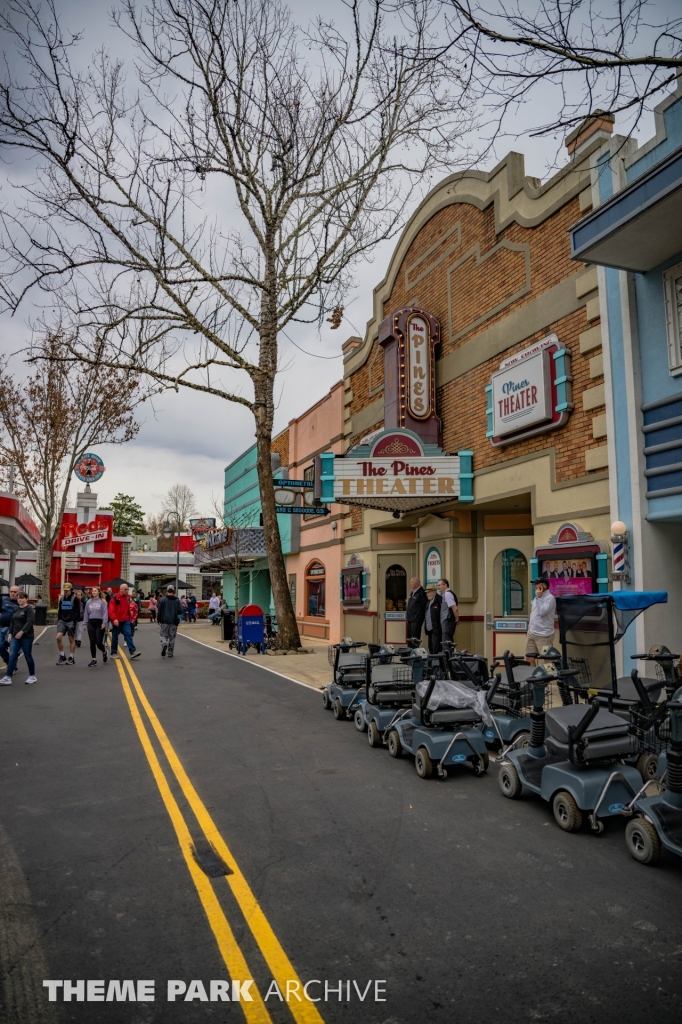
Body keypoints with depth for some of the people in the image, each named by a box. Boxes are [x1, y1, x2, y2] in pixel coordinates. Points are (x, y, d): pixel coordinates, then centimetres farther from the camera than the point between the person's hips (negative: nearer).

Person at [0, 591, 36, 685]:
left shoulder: (29, 609, -8)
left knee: (28, 656, 3)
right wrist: (10, 633, 8)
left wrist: (21, 632, -25)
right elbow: (12, 622, 16)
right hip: (15, 636, 6)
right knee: (12, 656, -2)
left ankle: (32, 676, 17)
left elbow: (29, 622, -18)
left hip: (26, 636, -6)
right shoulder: (16, 609, 12)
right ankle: (8, 678, -3)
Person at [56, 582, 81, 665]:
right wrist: (58, 620, 11)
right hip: (62, 621, 5)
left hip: (71, 622, -5)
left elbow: (77, 612, -10)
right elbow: (59, 610, 19)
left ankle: (71, 658, 12)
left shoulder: (75, 599, -6)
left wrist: (74, 621, -17)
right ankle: (62, 656, 5)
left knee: (71, 640, 2)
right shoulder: (62, 599, 12)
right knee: (58, 637, -10)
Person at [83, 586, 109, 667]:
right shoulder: (88, 602, 10)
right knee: (92, 642, 2)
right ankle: (93, 659, 9)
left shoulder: (102, 602, -2)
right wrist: (85, 624, 10)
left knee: (99, 642, -6)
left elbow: (105, 613, -6)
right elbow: (86, 613, 14)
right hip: (91, 623, 4)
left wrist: (104, 623, -13)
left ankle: (104, 652, 26)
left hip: (99, 623, -4)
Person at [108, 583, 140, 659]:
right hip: (117, 621, -3)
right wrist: (114, 619, -24)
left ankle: (132, 652, -10)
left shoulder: (128, 597, 4)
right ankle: (113, 653, 20)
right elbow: (111, 610, -16)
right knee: (115, 637, 9)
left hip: (126, 620, 3)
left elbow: (131, 607, 18)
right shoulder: (115, 598, -11)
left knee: (128, 635, -6)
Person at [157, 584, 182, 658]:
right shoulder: (177, 600, 0)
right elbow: (180, 611, -4)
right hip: (174, 622, 2)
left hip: (164, 621, -2)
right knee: (172, 637, 10)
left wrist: (159, 620, 6)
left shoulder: (162, 599, -5)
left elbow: (159, 611, -5)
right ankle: (170, 652, 12)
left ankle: (164, 644, -22)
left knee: (163, 634, 9)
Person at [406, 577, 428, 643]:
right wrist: (407, 615, 17)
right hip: (410, 619, 9)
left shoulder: (422, 593, -12)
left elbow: (424, 607, -14)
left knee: (415, 638, -9)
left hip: (416, 620, -9)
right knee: (409, 638, 13)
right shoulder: (412, 592, 16)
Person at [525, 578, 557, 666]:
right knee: (529, 659, 8)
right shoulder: (538, 597, 15)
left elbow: (542, 612, -23)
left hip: (543, 635, -8)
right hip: (531, 633, 8)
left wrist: (538, 598, -16)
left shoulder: (550, 598, -12)